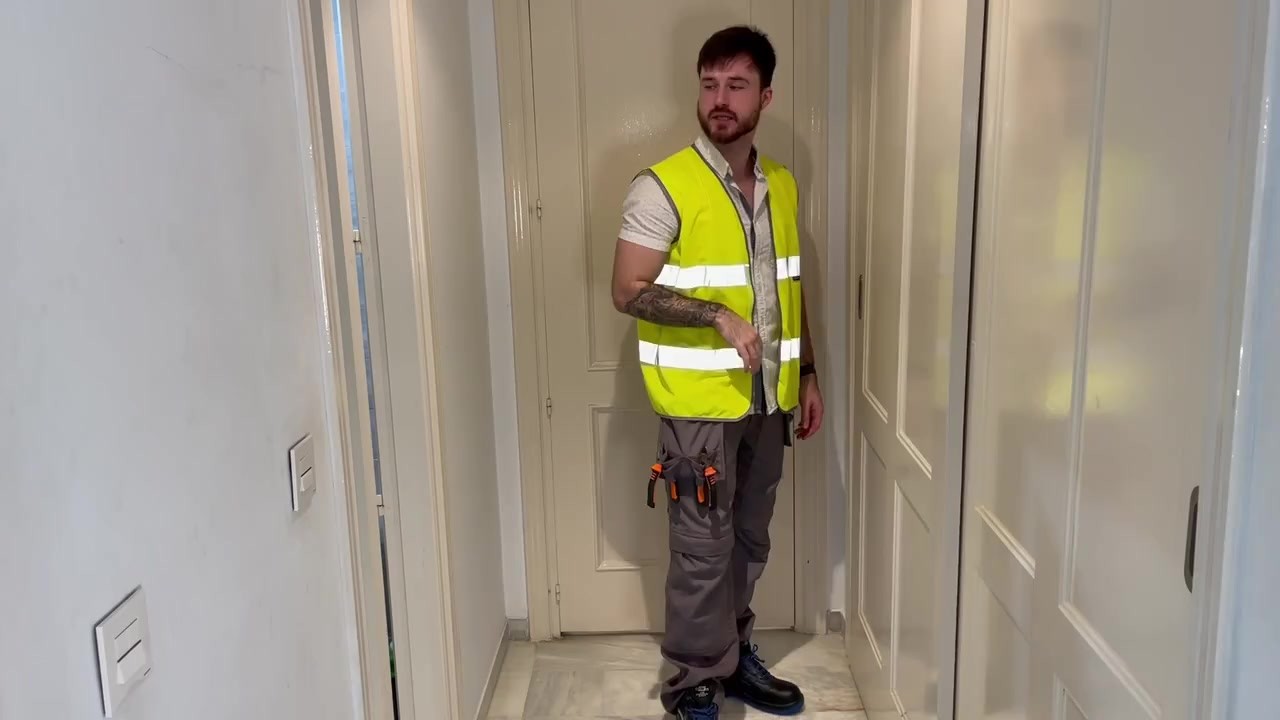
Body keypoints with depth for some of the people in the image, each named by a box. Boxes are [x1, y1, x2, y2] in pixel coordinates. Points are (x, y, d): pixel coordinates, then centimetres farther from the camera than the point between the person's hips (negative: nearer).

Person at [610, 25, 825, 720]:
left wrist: (807, 376, 13)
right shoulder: (662, 187, -12)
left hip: (767, 401, 6)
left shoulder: (782, 185, 8)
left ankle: (734, 655, 35)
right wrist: (718, 314, -24)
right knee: (703, 550, 2)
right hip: (699, 404, -6)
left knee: (749, 540, 17)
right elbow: (628, 290, -14)